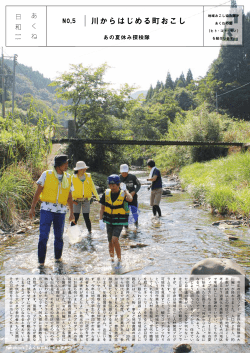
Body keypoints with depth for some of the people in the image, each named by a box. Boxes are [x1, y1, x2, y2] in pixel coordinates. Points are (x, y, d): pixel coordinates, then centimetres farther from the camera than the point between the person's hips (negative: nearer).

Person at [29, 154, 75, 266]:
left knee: (59, 236, 10)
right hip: (47, 209, -3)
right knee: (43, 236, -6)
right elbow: (38, 192, 2)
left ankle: (58, 257, 29)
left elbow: (69, 197, 13)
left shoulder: (68, 178, 8)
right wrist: (32, 208, -1)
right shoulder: (46, 175, -1)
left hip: (61, 211, 3)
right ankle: (41, 261, 5)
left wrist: (71, 212, 10)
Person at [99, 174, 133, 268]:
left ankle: (119, 261, -3)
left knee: (115, 240, -19)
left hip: (119, 222, -4)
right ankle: (112, 259, 33)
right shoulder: (106, 193, -4)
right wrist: (101, 221, -5)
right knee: (110, 242, 12)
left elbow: (130, 199, -38)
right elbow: (102, 208, 3)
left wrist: (125, 190, -22)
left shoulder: (123, 194, -14)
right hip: (109, 221, 4)